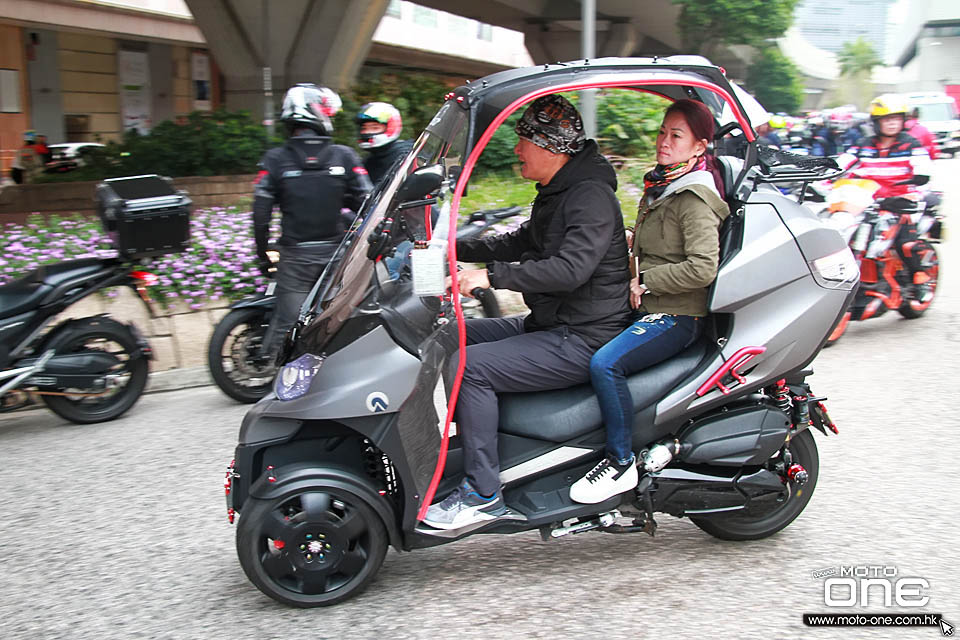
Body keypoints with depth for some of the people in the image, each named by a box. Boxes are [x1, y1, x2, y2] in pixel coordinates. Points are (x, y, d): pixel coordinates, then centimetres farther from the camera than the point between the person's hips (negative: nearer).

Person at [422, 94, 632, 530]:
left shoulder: (591, 196, -16)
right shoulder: (556, 194, 16)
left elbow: (570, 268, -30)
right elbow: (518, 244, 27)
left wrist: (492, 276, -32)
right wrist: (453, 248, 16)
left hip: (584, 341, -10)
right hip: (550, 327, 11)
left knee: (470, 366, -22)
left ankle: (482, 493, -14)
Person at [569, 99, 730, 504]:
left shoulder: (695, 199, -14)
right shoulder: (657, 187, 15)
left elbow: (703, 268, -24)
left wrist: (645, 282, -17)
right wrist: (633, 285, 9)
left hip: (677, 316, -10)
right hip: (645, 308, 10)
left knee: (605, 363, -29)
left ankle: (621, 463, -17)